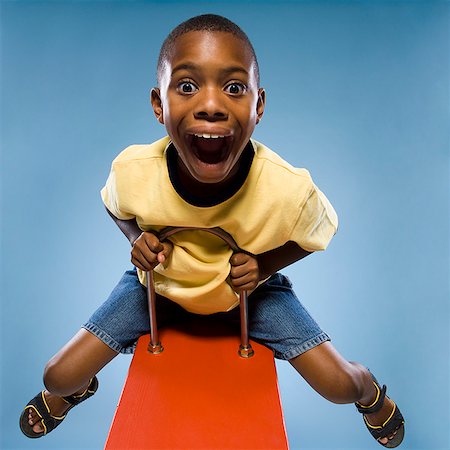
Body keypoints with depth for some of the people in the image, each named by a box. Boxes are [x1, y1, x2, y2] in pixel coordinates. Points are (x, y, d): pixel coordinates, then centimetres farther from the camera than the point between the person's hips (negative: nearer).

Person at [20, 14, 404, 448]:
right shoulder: (132, 171, -30)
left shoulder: (289, 189, -34)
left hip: (250, 287, 0)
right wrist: (138, 238, -24)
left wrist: (265, 265, -26)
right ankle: (76, 389, 43)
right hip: (159, 282, 2)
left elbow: (317, 234, -9)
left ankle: (370, 388, 37)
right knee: (58, 377, -1)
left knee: (340, 386, -6)